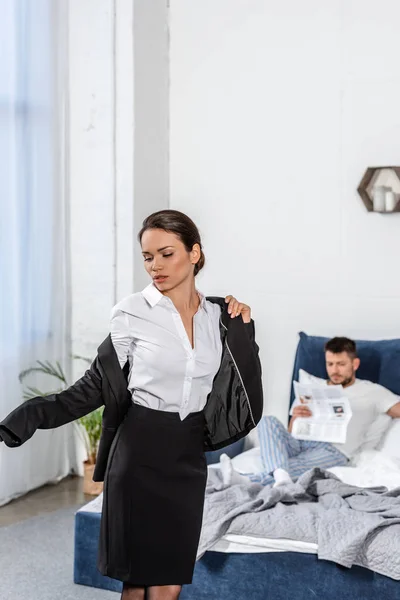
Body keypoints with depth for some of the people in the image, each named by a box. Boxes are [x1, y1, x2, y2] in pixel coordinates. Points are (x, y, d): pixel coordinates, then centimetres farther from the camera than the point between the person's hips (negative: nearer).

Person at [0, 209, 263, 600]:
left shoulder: (218, 315, 3)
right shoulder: (131, 312, -8)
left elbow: (240, 386, 8)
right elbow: (99, 384, -3)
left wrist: (242, 328, -1)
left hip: (189, 457, 3)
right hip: (140, 454, -3)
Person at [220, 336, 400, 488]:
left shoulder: (372, 391, 17)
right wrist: (295, 418, -5)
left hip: (334, 451, -4)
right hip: (301, 443, 4)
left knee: (297, 468, -37)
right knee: (267, 421, -25)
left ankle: (245, 481, -57)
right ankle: (280, 474, -51)